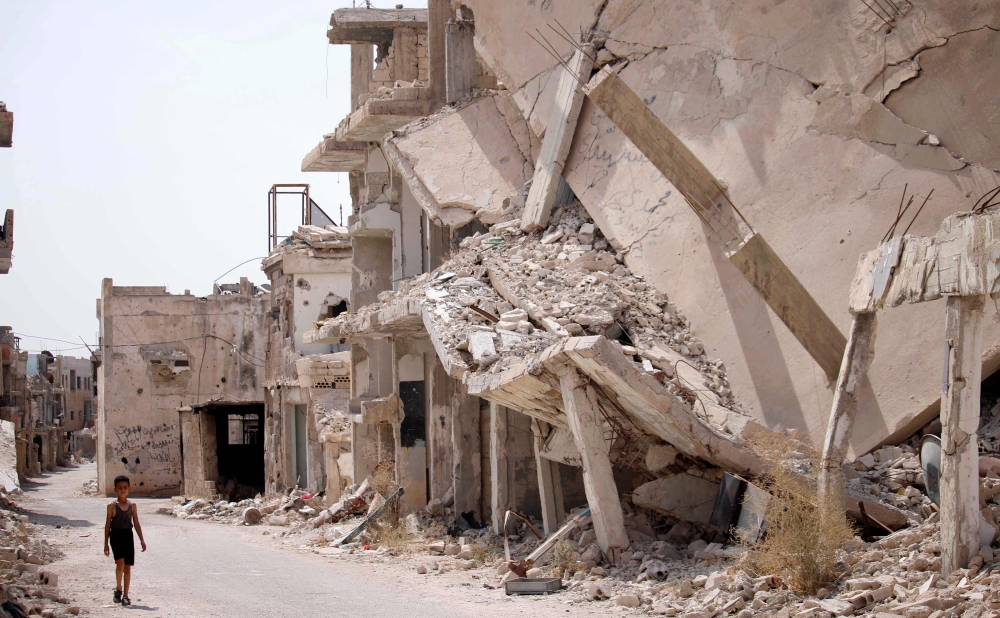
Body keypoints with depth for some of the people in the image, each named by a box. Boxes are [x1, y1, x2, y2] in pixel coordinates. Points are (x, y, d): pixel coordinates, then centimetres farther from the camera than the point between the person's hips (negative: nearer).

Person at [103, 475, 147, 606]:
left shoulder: (132, 505, 7)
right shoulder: (112, 506, 0)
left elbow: (136, 523, 10)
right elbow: (108, 525, 2)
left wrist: (142, 540, 4)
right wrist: (106, 544, 1)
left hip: (128, 535, 3)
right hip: (116, 535, -3)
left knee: (127, 566, 3)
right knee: (120, 562, -21)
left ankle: (125, 595, 10)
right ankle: (118, 589, -3)